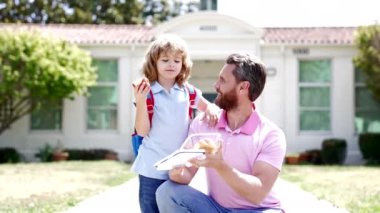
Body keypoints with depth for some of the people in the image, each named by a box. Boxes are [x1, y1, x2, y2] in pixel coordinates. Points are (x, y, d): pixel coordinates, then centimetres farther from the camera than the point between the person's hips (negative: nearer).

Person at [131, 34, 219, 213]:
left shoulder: (187, 91, 5)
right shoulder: (148, 92, -8)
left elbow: (207, 105, 20)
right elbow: (142, 131, -10)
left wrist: (212, 110, -5)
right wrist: (140, 101, -23)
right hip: (153, 169, -4)